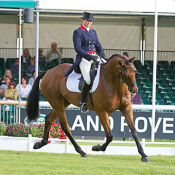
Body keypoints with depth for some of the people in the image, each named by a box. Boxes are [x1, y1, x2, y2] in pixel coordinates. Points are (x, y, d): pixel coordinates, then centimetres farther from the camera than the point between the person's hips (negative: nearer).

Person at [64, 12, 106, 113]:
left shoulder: (93, 32, 19)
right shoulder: (78, 32, -1)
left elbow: (98, 45, 19)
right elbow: (78, 48, -10)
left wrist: (102, 53, -4)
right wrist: (89, 57, -19)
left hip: (94, 58, 7)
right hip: (83, 59, -7)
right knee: (89, 80, -25)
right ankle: (82, 102, -10)